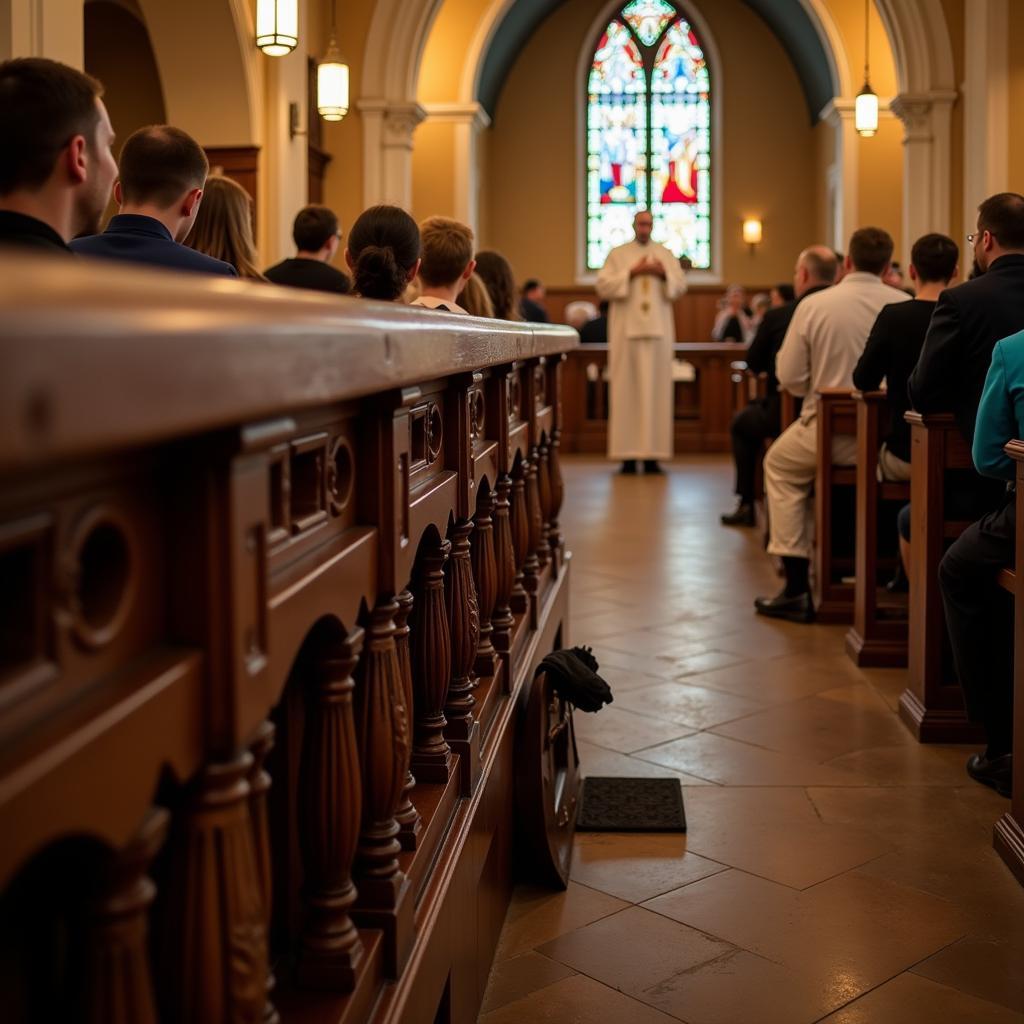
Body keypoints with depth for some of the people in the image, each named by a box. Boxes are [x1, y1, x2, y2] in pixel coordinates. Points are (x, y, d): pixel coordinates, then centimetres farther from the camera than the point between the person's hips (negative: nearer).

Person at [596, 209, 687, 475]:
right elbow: (603, 286, -4)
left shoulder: (666, 255, 13)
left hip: (658, 331, 2)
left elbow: (681, 286, 8)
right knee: (627, 390, -4)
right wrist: (631, 273, -11)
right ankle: (628, 454, -2)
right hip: (627, 331, -2)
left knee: (656, 390, -1)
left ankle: (652, 454, 1)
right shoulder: (617, 254, 7)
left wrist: (664, 274, -10)